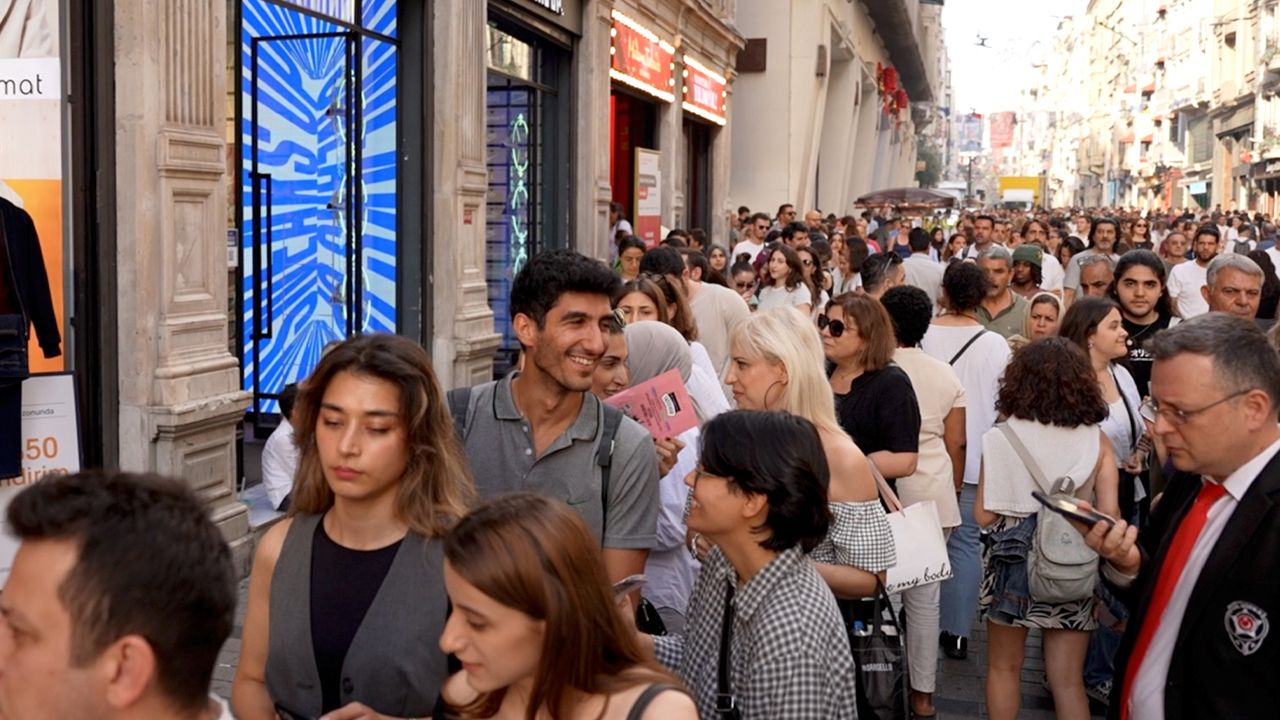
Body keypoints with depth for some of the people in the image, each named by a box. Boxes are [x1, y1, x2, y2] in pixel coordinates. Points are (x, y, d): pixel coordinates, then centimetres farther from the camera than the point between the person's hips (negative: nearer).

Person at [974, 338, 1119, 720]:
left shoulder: (1001, 439, -10)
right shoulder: (1095, 441, -6)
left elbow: (984, 515, -8)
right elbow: (1108, 515, -8)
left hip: (1013, 563, -1)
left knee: (1004, 668, 18)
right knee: (1068, 681, 10)